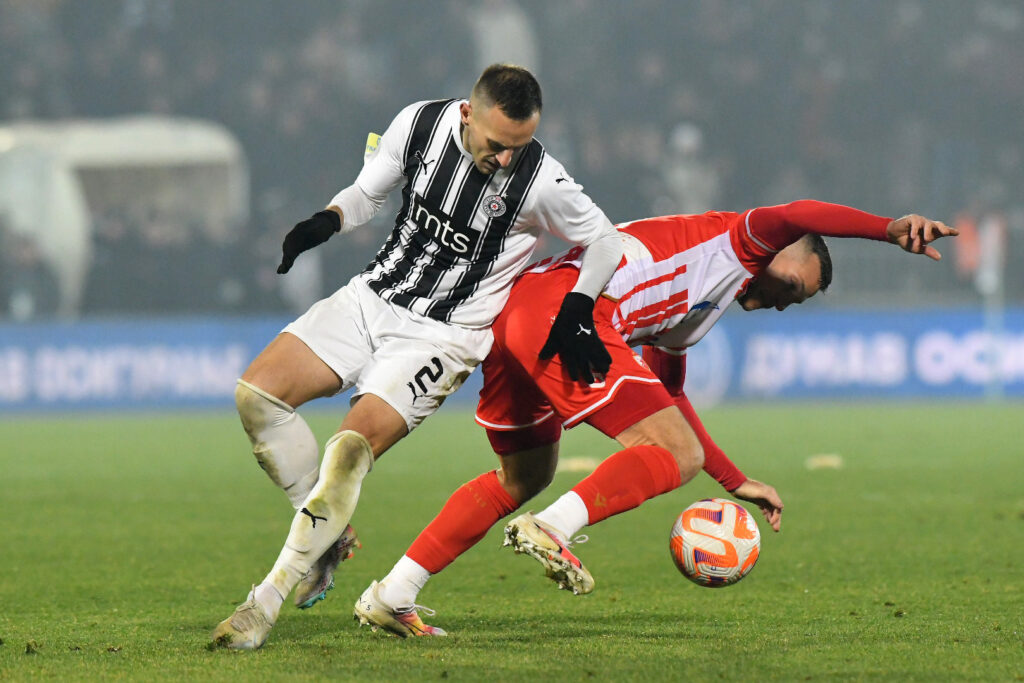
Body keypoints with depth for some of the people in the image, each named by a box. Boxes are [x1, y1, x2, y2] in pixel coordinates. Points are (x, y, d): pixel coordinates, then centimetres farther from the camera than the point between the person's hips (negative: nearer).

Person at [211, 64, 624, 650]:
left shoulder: (542, 183, -17)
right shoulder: (420, 124, -7)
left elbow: (604, 239, 1)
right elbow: (368, 193, 10)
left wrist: (577, 312, -9)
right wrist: (327, 221, -10)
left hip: (444, 335, -5)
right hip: (373, 297, 5)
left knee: (350, 450, -23)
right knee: (258, 394, -11)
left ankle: (268, 602, -16)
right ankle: (331, 535, 7)